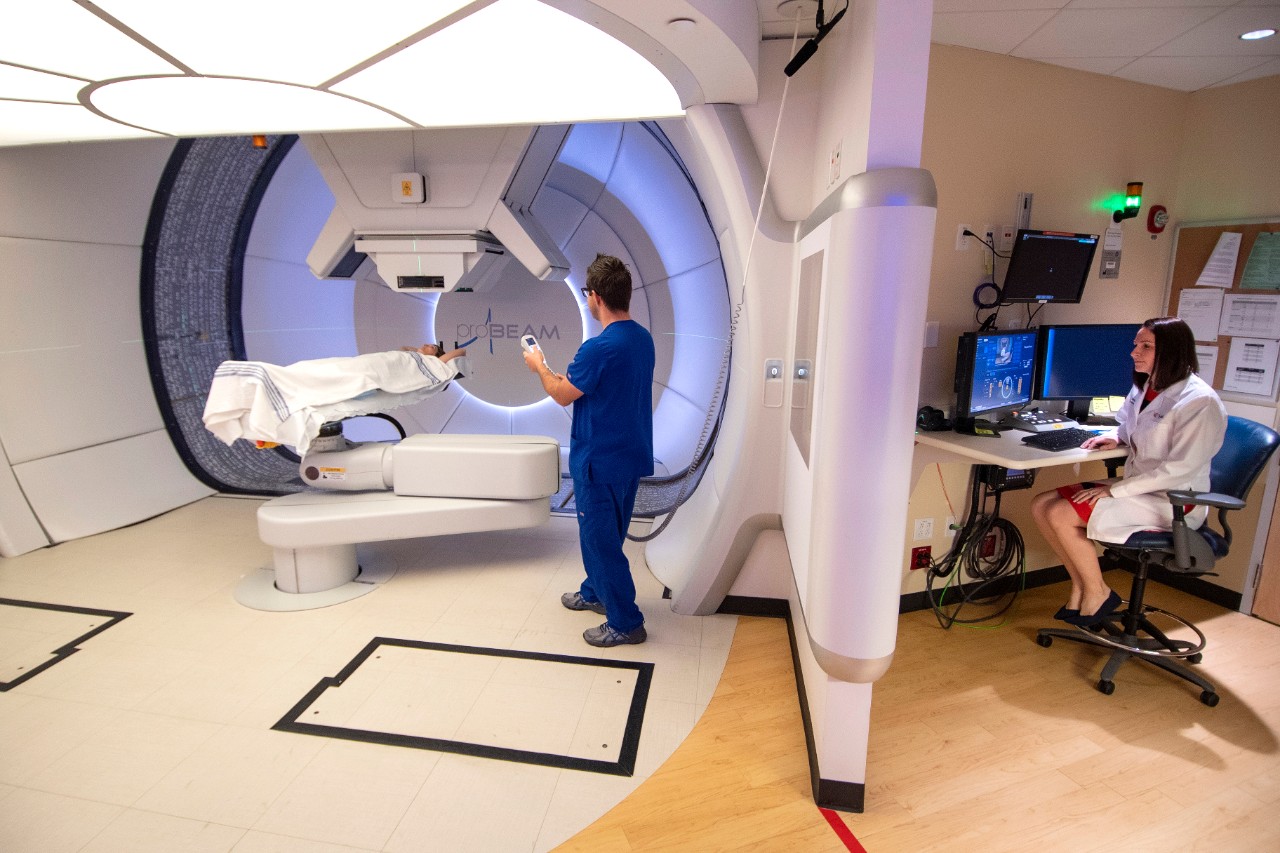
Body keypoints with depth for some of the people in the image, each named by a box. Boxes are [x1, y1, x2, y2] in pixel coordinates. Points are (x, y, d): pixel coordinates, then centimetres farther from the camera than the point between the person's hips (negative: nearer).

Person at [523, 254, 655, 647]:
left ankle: (625, 623, 17)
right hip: (631, 455, 9)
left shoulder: (599, 347, -25)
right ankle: (594, 593, 43)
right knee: (603, 532, 24)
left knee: (601, 539, 6)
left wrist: (539, 366, 6)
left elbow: (562, 395, -12)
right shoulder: (643, 338, 3)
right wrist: (562, 376, 17)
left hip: (601, 461, -9)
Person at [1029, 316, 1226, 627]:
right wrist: (1116, 438, 4)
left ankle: (1097, 592, -3)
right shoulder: (1144, 388, 8)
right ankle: (1080, 585, 3)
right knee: (1041, 505, -8)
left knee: (1062, 514, -25)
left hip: (1171, 502, -8)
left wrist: (1115, 489, -23)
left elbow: (1180, 469, -22)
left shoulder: (1199, 402, -17)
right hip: (1136, 487, 8)